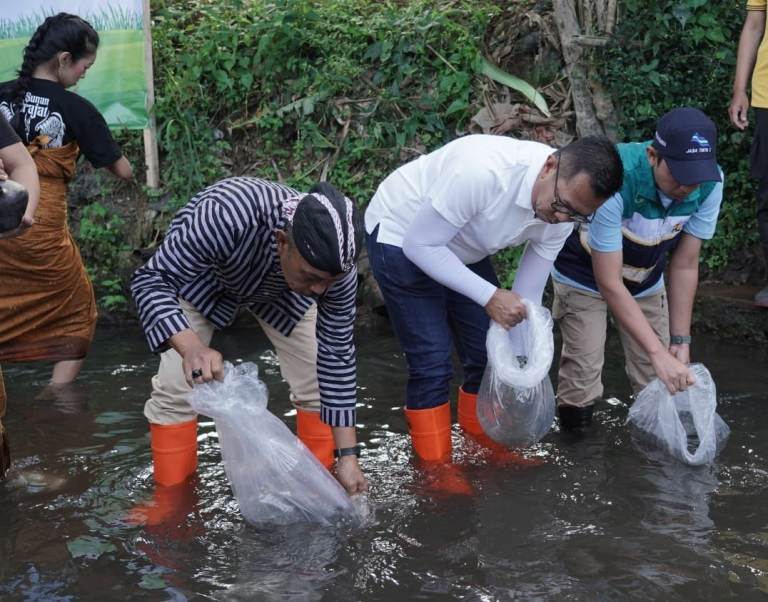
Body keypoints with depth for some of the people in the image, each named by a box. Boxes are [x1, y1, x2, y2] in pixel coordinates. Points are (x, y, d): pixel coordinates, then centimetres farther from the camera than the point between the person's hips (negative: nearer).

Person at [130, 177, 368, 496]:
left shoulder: (336, 265, -33)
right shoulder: (228, 215, -47)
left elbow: (337, 355, -23)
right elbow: (150, 279, -41)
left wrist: (348, 456, -22)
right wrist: (190, 346, -60)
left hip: (280, 287, 2)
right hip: (200, 274, -2)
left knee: (317, 381, -9)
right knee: (175, 386, -13)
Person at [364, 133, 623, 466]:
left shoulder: (562, 216, -17)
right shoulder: (483, 171, -40)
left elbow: (528, 294, -6)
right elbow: (419, 244, -30)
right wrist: (490, 296, -34)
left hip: (461, 248, 7)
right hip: (402, 236, -6)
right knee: (432, 364, -10)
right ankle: (434, 466, 7)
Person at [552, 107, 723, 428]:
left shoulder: (709, 183, -24)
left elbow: (685, 265, -12)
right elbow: (608, 282, -33)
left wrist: (680, 342, -14)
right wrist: (658, 353, -36)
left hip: (645, 279, 4)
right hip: (586, 278, -4)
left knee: (662, 384, -1)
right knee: (581, 384, -10)